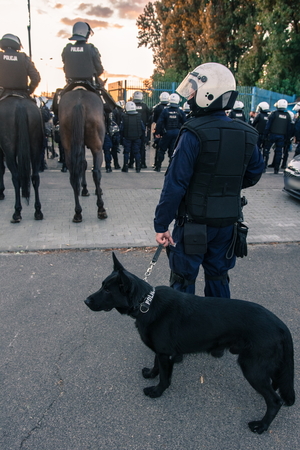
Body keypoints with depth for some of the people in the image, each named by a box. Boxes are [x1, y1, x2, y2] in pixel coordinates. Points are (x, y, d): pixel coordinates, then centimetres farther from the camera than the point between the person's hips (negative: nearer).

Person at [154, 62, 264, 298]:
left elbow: (176, 183, -20)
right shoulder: (246, 134, 1)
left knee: (183, 279, 10)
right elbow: (254, 174, 13)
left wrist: (161, 224, -15)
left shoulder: (193, 134, -18)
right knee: (218, 276, 21)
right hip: (228, 222, 6)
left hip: (194, 222, -6)